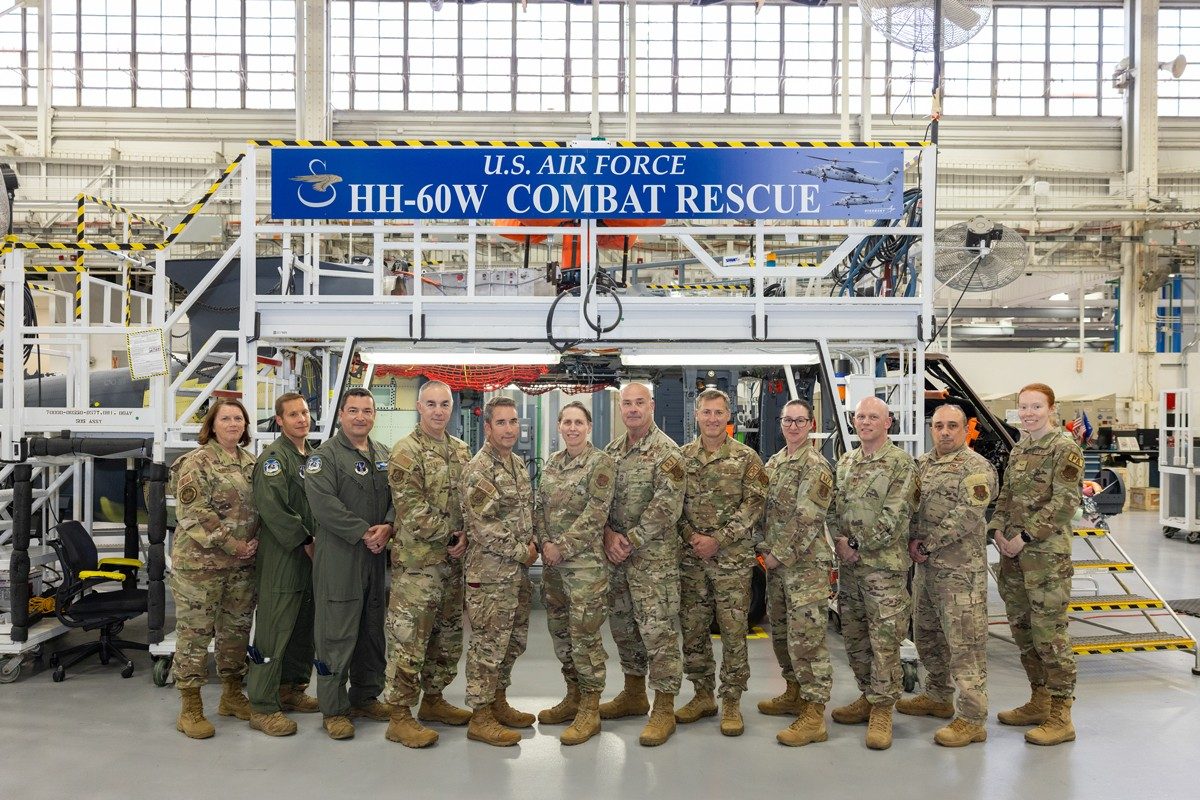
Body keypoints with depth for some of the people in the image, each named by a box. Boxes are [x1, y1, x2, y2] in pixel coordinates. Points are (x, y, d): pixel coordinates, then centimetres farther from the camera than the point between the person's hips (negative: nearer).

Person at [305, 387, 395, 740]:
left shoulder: (384, 456, 15)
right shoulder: (325, 456, -6)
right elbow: (324, 503, -17)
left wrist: (387, 526, -8)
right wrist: (363, 533, -18)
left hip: (377, 556, 7)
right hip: (338, 556, -6)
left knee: (373, 629, 14)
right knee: (337, 634, -2)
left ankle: (365, 697, 29)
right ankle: (334, 708, 10)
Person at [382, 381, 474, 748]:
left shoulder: (461, 450, 12)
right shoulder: (406, 451, -10)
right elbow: (412, 508, -17)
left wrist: (464, 537, -4)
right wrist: (450, 534, -13)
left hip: (453, 559, 8)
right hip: (416, 560, -7)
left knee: (448, 634, 16)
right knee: (408, 637, -3)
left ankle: (433, 700, 31)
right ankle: (400, 716, 7)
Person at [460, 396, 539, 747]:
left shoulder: (518, 463, 11)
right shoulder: (478, 469, -16)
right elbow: (485, 527, -21)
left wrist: (532, 544, 4)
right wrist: (522, 552, -13)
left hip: (517, 571, 9)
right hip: (490, 573, -9)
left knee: (513, 639, 17)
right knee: (488, 644, -1)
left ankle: (499, 703, 31)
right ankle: (481, 718, 11)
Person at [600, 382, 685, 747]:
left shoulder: (666, 452, -11)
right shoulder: (612, 450, 10)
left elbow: (667, 507, -18)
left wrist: (630, 541, -16)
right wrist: (609, 535, -7)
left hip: (654, 555, -7)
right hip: (616, 553, 7)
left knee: (658, 630, -4)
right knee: (623, 626, 16)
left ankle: (664, 710, 5)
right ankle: (634, 694, 32)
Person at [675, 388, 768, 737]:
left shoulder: (746, 458, -2)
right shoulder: (681, 456, 7)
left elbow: (753, 504, -7)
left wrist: (718, 539, -14)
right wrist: (691, 536, -10)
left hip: (733, 559, -3)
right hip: (690, 558, 3)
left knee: (733, 630, 2)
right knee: (693, 629, 10)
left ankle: (731, 702, 15)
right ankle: (703, 695, 25)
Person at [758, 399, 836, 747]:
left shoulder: (815, 465, -12)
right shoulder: (773, 463, 13)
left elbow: (807, 519, -18)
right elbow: (763, 508, 16)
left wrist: (779, 555, -15)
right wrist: (764, 547, 3)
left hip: (806, 564, -8)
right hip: (776, 562, 8)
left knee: (806, 637, -8)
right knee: (781, 632, 17)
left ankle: (814, 717, -2)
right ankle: (794, 693, 33)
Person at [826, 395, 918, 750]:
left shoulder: (901, 463, -7)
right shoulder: (844, 463, 13)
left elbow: (894, 516, -14)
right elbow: (833, 507, 13)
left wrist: (857, 545, -13)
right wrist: (840, 541, -4)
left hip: (885, 565, -6)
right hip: (848, 564, 7)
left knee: (884, 638, -3)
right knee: (854, 636, 13)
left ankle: (882, 710, 7)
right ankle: (867, 696, 28)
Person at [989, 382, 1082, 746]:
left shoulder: (1065, 447, -8)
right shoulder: (1019, 449, 15)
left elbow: (1065, 502, -15)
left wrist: (1025, 535, -16)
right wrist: (998, 530, 2)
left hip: (1047, 552, -8)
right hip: (1013, 552, 8)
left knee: (1049, 630, -5)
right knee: (1021, 627, 13)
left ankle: (1061, 717, 4)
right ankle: (1039, 702, 27)